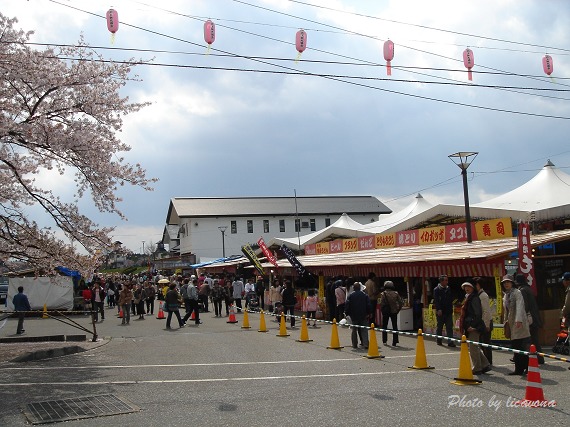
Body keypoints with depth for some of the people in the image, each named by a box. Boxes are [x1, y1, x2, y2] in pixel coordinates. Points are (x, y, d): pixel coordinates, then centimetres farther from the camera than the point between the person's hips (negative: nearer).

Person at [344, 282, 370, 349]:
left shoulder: (350, 295, -5)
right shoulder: (364, 295, 1)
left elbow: (347, 305, -7)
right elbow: (368, 305, 1)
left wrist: (346, 313, 1)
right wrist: (368, 313, 8)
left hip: (354, 316, -1)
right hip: (363, 316, 1)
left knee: (354, 330, 10)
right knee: (364, 330, 3)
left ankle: (354, 344, 12)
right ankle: (365, 344, -7)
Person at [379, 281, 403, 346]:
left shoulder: (383, 294, -12)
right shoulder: (396, 293, -4)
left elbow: (381, 303, -18)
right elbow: (401, 302, -4)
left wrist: (382, 310, -4)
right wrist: (398, 309, 6)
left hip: (386, 312, -2)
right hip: (394, 311, 2)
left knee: (384, 326, 15)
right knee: (395, 326, 8)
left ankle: (384, 341, 19)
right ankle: (394, 342, 6)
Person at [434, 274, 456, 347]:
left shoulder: (448, 289, 11)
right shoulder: (437, 289, -6)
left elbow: (451, 299, 17)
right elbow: (436, 301, -12)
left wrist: (451, 309, 10)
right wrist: (438, 309, -21)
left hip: (448, 311, 4)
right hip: (440, 311, -4)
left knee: (449, 327, -1)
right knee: (440, 327, 8)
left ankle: (450, 341, -2)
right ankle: (439, 341, 19)